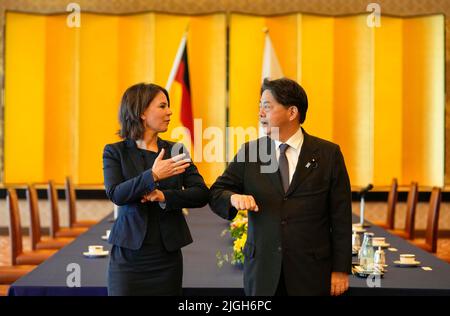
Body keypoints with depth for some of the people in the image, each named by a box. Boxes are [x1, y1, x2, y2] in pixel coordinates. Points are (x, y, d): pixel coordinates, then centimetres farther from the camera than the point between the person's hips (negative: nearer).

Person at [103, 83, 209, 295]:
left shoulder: (175, 151, 7)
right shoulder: (115, 152, 0)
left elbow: (201, 194, -2)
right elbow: (115, 194, -15)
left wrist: (163, 196, -17)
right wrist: (153, 176, -27)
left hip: (168, 255, 2)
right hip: (128, 254, -2)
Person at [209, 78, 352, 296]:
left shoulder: (328, 154, -2)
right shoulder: (249, 151, 3)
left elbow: (341, 216, -2)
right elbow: (216, 193, 4)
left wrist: (341, 270, -3)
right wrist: (234, 198, -19)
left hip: (311, 271, -1)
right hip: (263, 270, 2)